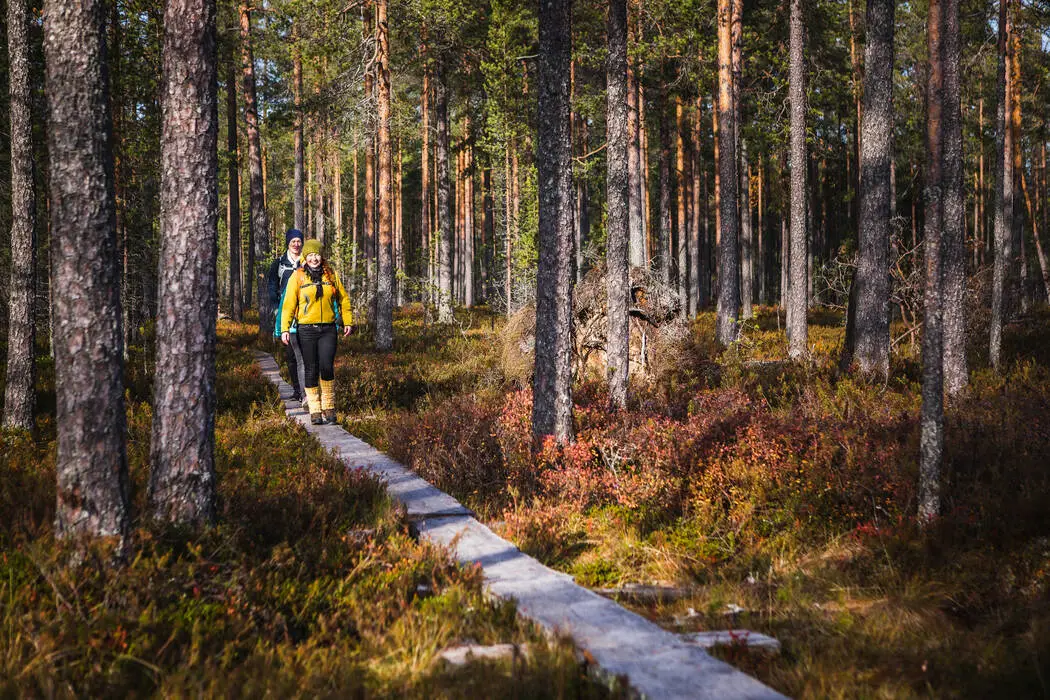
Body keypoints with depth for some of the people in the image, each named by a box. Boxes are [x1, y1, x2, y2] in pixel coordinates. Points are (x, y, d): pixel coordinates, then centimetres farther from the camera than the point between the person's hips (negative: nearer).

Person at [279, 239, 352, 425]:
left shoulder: (331, 275, 7)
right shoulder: (297, 277, 1)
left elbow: (343, 299, 17)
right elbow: (288, 304, -2)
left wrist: (347, 321, 15)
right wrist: (285, 328, -10)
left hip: (328, 329, 1)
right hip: (306, 329, -1)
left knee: (327, 366, -12)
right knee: (311, 369, 2)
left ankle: (329, 407, 3)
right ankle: (315, 410, 10)